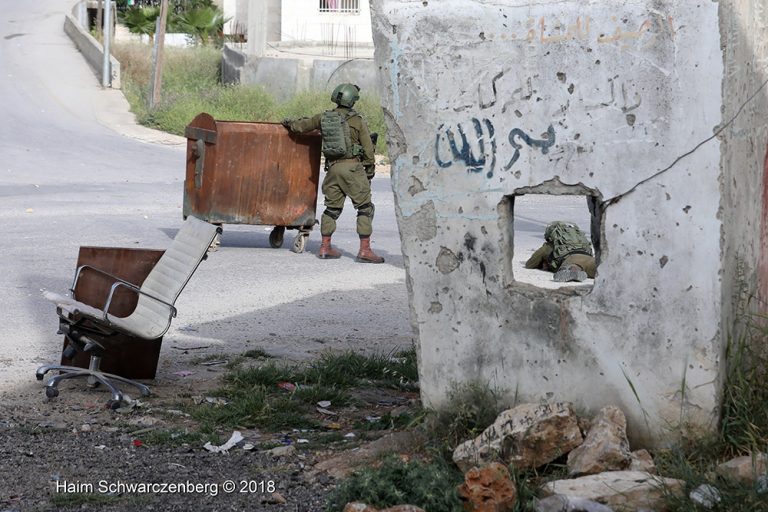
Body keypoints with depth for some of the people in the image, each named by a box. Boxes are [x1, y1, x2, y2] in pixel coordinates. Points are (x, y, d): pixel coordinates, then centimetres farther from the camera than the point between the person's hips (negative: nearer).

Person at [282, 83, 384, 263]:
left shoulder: (324, 117, 8)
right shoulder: (357, 120, -4)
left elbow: (300, 126, 22)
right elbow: (368, 148, -3)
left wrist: (289, 123, 44)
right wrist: (370, 170, 8)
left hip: (333, 168, 5)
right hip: (352, 167, -5)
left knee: (332, 207, 17)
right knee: (365, 208, 0)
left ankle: (325, 247, 17)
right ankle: (365, 251, -8)